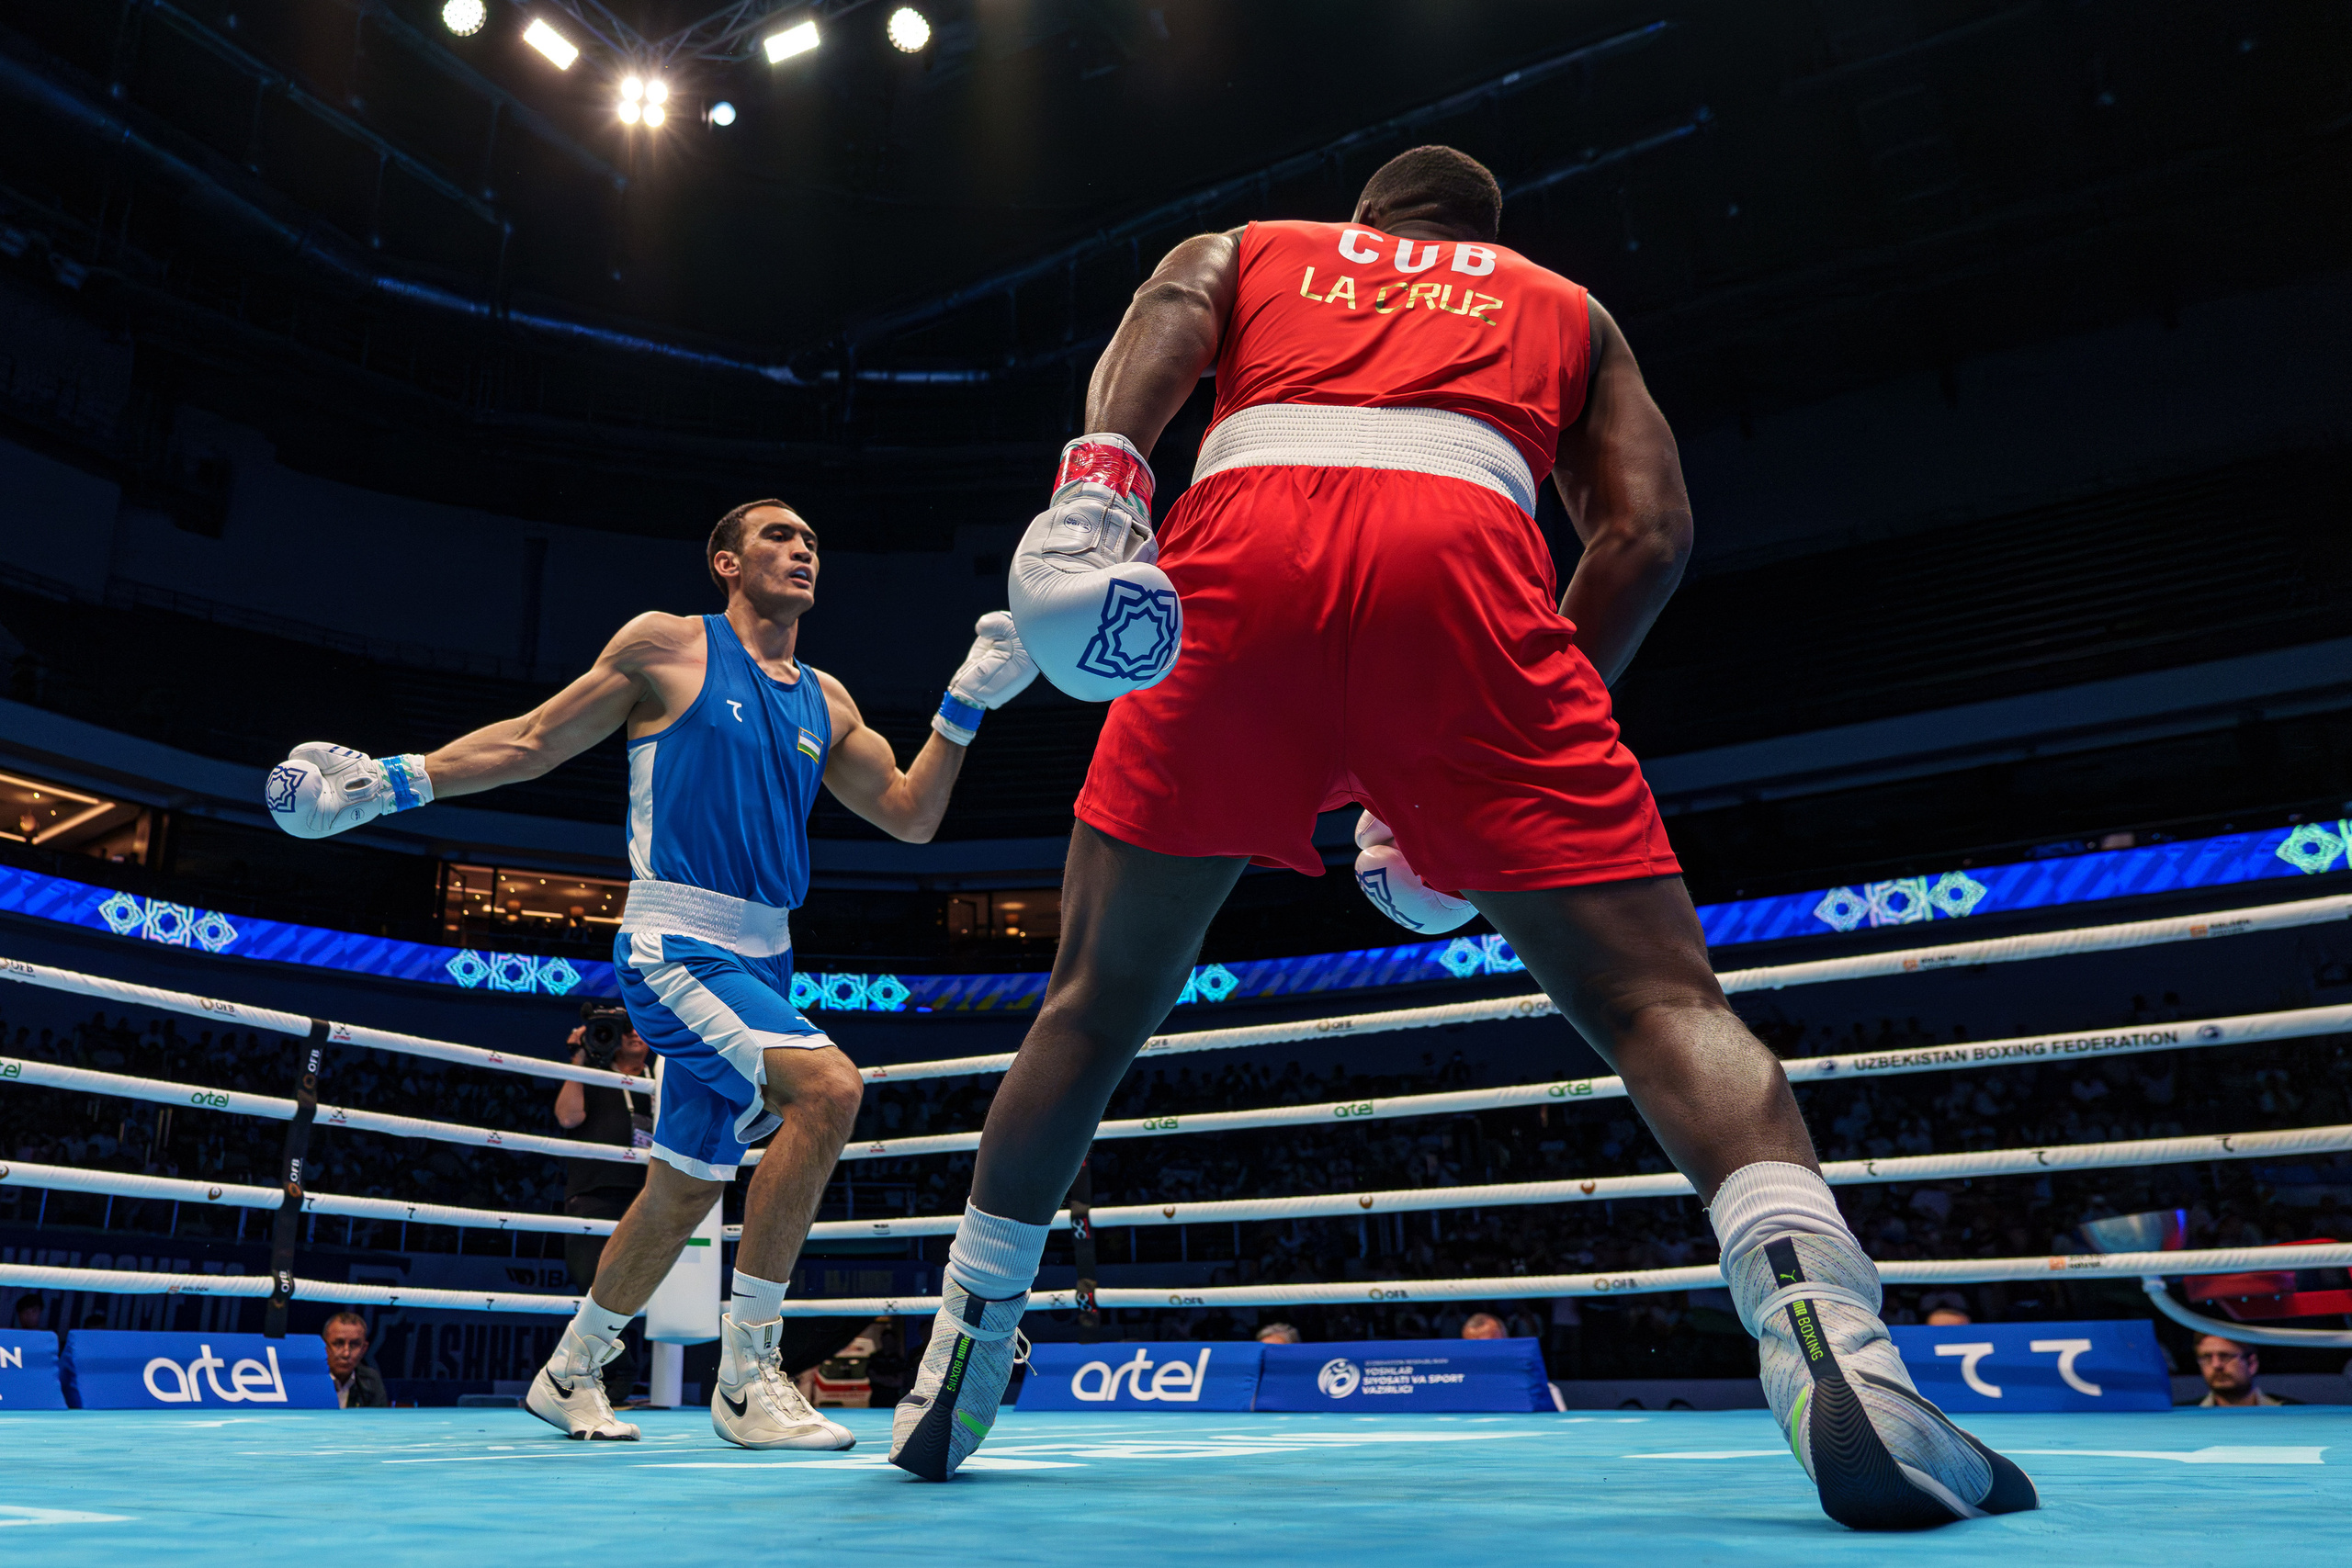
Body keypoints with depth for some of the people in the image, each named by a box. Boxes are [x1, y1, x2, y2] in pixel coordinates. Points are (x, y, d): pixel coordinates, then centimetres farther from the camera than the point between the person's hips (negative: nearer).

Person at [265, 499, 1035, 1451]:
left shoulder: (824, 702, 13)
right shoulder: (667, 645, -1)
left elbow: (912, 816, 13)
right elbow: (531, 743, 4)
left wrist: (968, 700, 5)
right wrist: (385, 783, -2)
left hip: (762, 960, 7)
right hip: (675, 943, -7)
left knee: (684, 1191, 14)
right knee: (828, 1085, -27)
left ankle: (572, 1371, 36)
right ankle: (746, 1372, -17)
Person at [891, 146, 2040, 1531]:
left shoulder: (1247, 250, 36)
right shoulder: (1562, 304, 35)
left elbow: (1158, 320, 9)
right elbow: (1651, 529, 19)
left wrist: (1099, 470, -10)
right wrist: (1524, 757, 21)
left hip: (1241, 546, 1)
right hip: (1460, 549, -1)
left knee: (1098, 1002, 15)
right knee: (1659, 995, 0)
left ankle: (957, 1376, 24)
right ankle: (1838, 1351, -22)